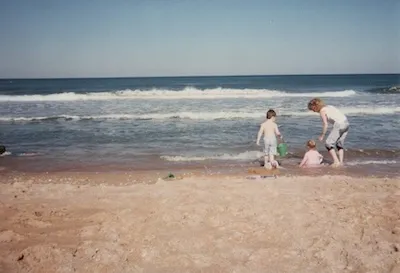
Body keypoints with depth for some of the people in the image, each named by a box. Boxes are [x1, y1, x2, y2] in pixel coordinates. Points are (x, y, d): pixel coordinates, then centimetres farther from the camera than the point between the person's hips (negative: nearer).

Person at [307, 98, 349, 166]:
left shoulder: (322, 111, -2)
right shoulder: (328, 107, 23)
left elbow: (325, 125, -7)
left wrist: (322, 135, 2)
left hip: (339, 124, -9)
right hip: (346, 123, 9)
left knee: (328, 143, -1)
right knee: (340, 144, 19)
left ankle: (336, 162, -4)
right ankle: (341, 162, 14)